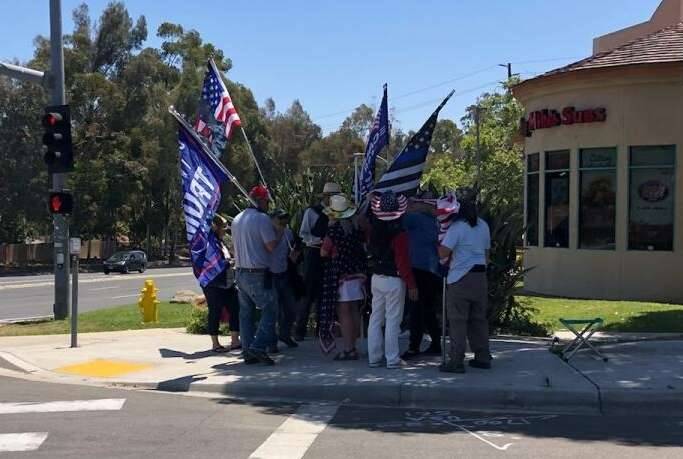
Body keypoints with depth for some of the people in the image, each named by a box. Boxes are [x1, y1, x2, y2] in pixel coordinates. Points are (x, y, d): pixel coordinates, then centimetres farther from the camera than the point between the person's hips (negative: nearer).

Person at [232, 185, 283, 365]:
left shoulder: (237, 219, 15)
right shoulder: (262, 218, -11)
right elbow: (271, 246, -13)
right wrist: (280, 232, 3)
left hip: (240, 271, 8)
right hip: (257, 274, -8)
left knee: (246, 312, 10)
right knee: (270, 310, -3)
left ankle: (248, 352, 11)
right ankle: (258, 347, -12)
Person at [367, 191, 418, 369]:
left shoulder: (375, 230, 1)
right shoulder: (399, 234, -17)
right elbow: (403, 263, -18)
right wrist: (412, 285, -11)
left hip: (376, 278, 6)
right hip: (394, 281, -6)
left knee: (375, 318, 11)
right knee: (393, 320, -1)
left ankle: (374, 357, 16)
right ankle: (392, 360, 2)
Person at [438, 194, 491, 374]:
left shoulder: (457, 227, -12)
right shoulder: (483, 226, 11)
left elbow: (443, 253, -17)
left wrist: (442, 240, 1)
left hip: (460, 278, -7)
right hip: (480, 276, 7)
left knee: (458, 321, -4)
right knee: (479, 319, 14)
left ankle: (456, 361, -4)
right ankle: (483, 358, 18)